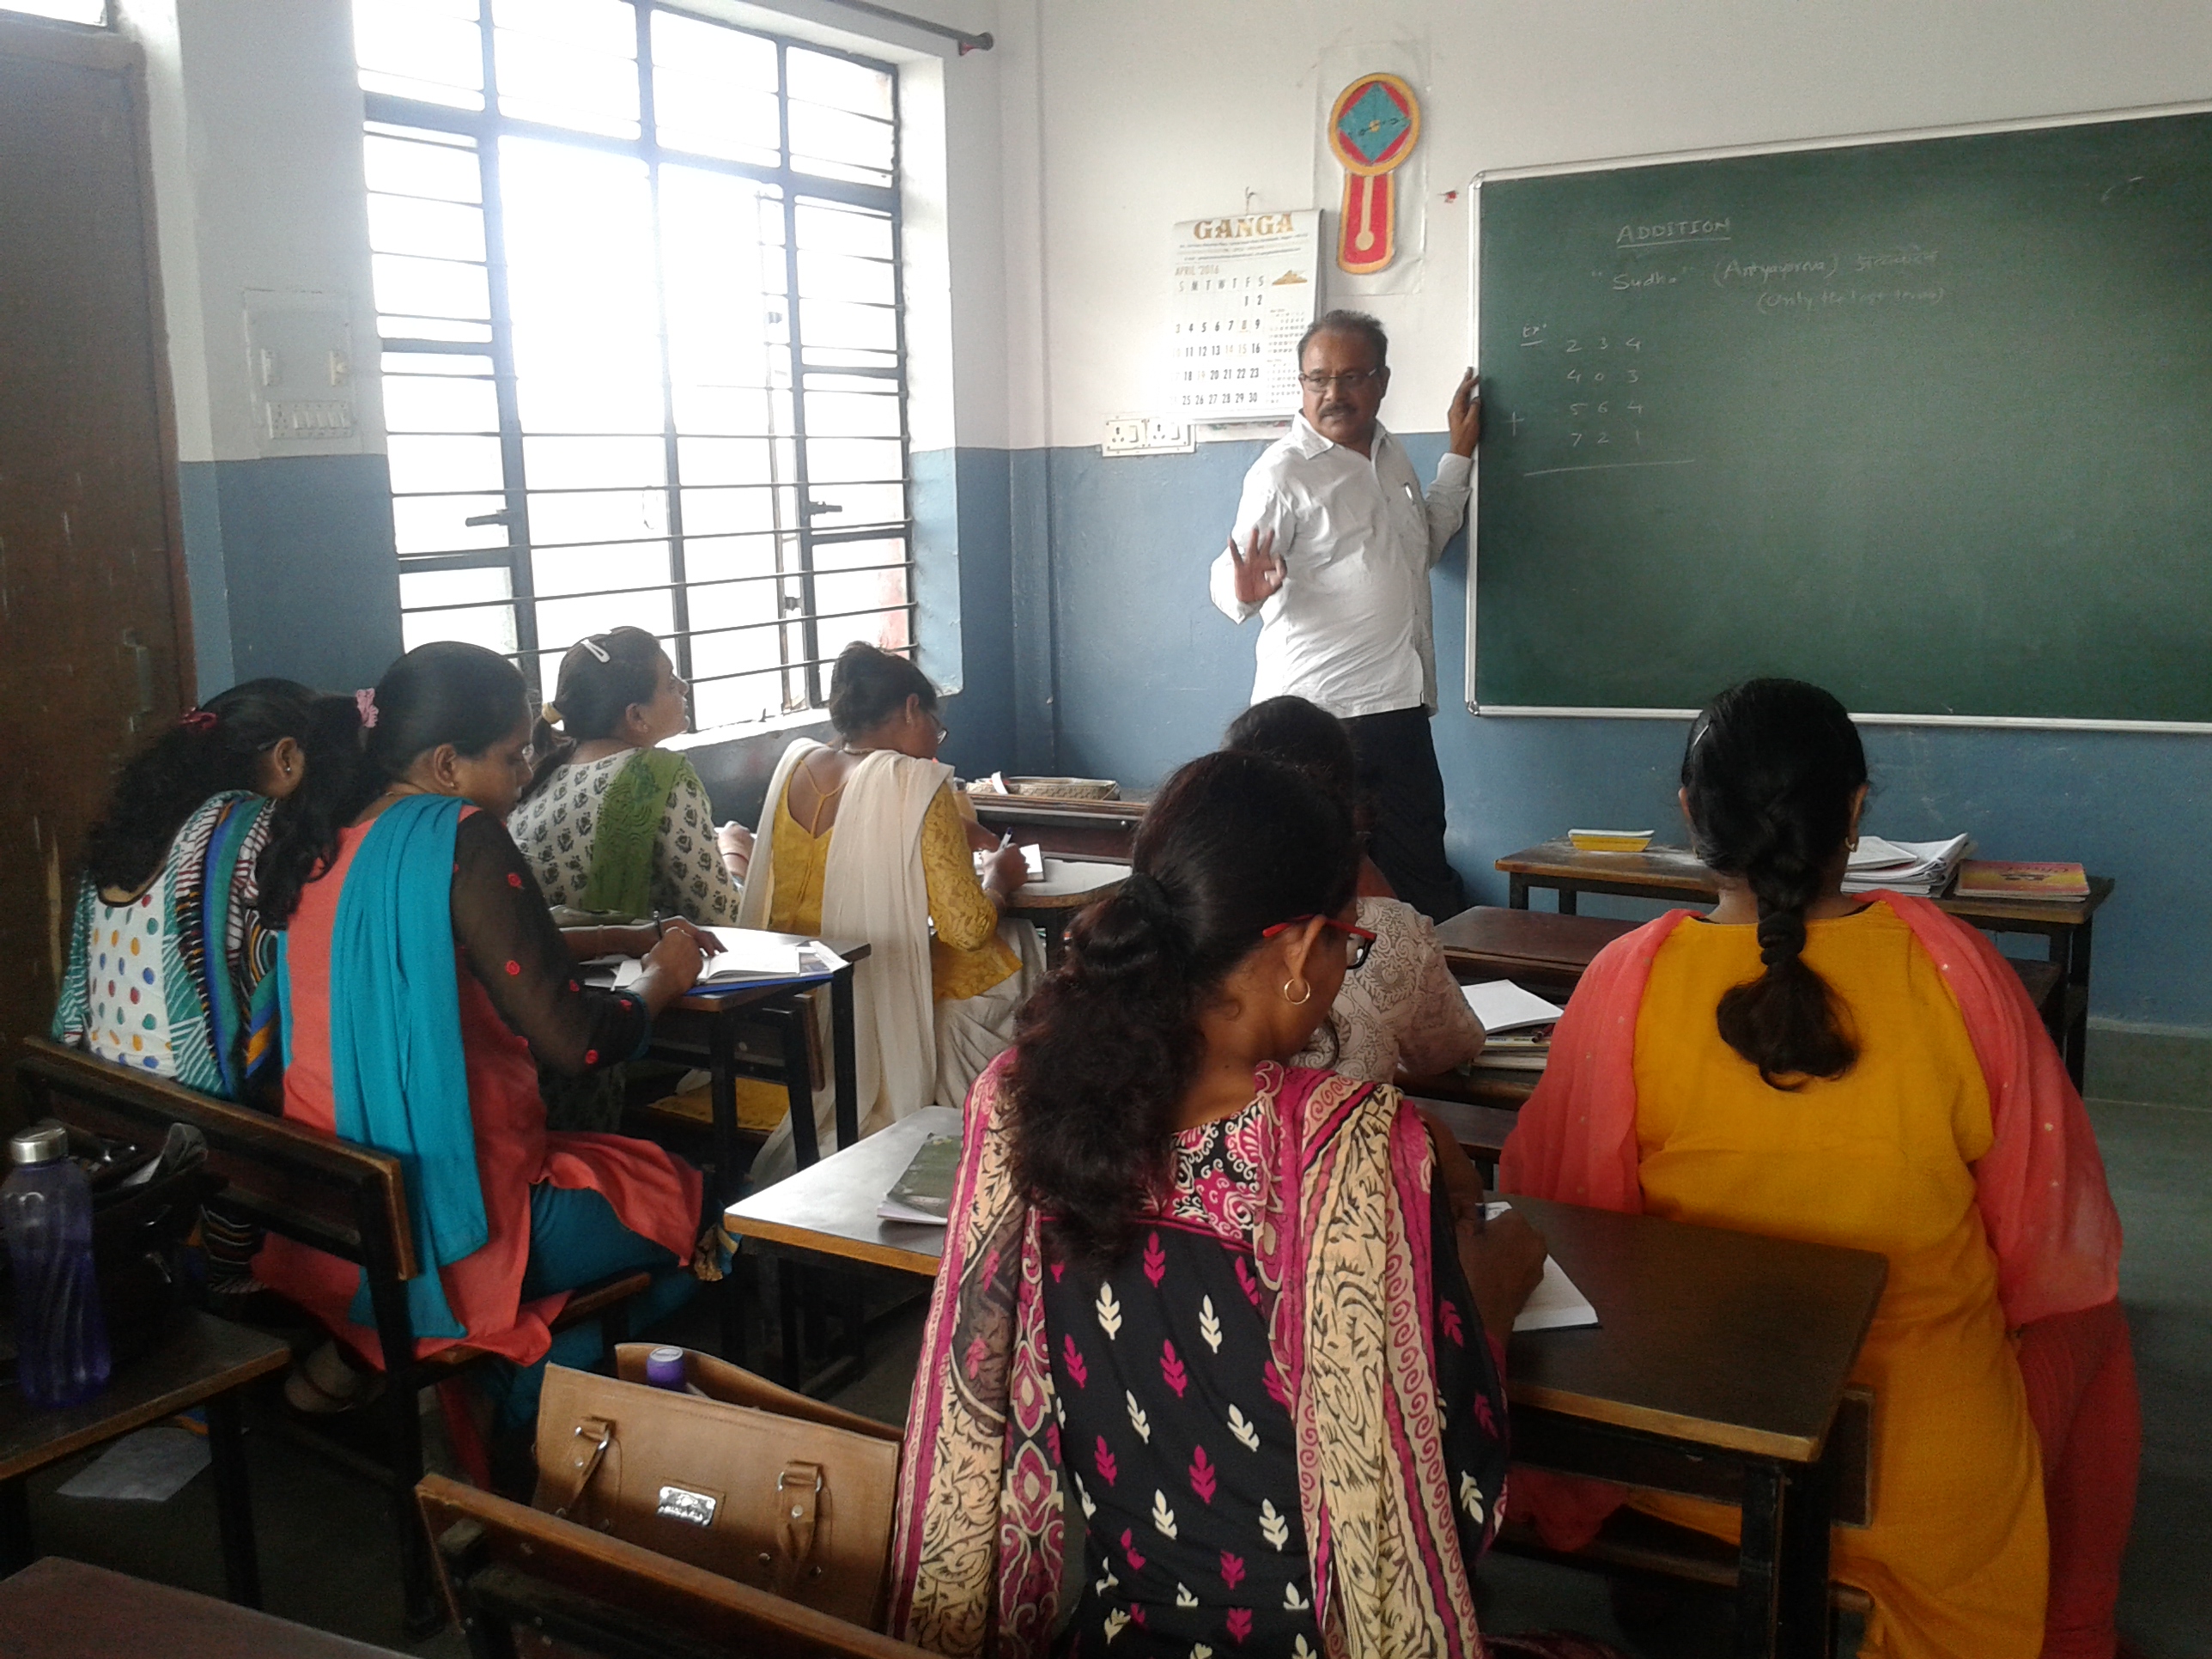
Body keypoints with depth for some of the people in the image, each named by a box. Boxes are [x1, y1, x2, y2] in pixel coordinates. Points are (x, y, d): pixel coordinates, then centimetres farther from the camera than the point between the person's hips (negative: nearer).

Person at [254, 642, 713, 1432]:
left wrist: (632, 938, 18)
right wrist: (661, 979, -2)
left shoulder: (338, 843, 6)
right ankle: (524, 1410, 7)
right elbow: (574, 1039, -22)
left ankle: (361, 1345, 15)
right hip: (448, 1229, -8)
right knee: (684, 1198, 12)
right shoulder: (462, 840, -19)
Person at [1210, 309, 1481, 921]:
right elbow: (1230, 587, -14)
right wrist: (1248, 589, -37)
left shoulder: (1390, 456, 14)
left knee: (1428, 890, 11)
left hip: (1399, 710, 7)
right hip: (1319, 715, -7)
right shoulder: (1283, 472, -10)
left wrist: (1459, 455, 24)